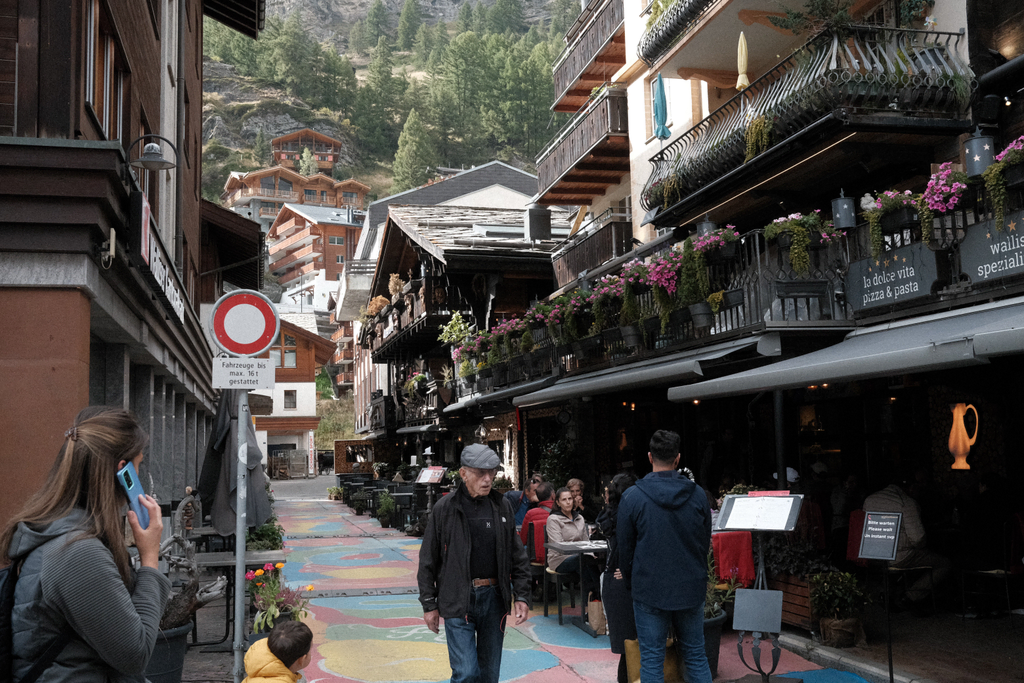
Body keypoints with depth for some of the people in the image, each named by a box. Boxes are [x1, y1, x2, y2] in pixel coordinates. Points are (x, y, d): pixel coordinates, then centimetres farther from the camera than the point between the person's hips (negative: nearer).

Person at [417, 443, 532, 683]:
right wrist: (429, 604, -1)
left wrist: (522, 596, 3)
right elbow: (428, 561, 0)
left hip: (494, 598, 4)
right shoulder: (444, 508, -5)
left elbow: (518, 556, 10)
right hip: (458, 600, -3)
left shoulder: (502, 507, 5)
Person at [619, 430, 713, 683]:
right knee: (695, 655, 13)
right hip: (691, 589, 3)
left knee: (651, 660, 5)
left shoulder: (632, 497, -10)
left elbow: (624, 547, -1)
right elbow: (706, 543, 10)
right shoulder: (698, 495, -1)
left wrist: (630, 582, 14)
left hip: (649, 590, -3)